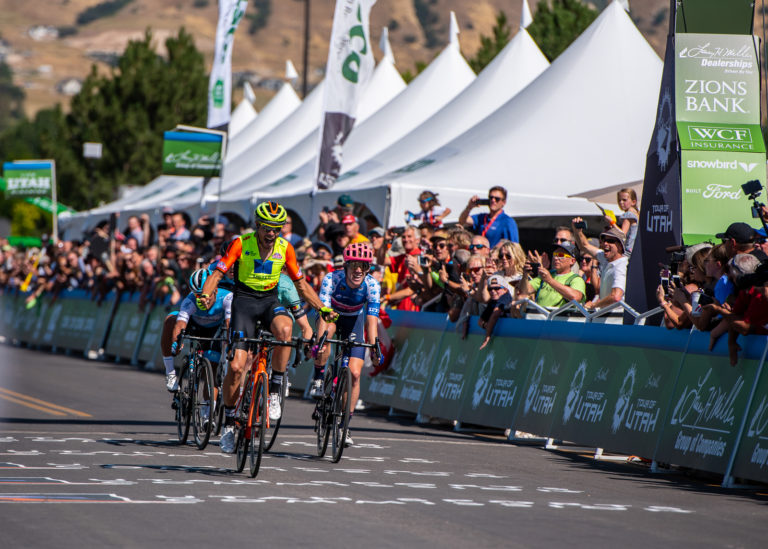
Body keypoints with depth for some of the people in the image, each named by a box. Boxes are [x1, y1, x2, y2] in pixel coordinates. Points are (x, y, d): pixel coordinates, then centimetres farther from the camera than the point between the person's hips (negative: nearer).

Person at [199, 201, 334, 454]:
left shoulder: (285, 248, -1)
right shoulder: (241, 244, -9)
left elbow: (301, 284, 8)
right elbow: (217, 274, -12)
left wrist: (322, 308, -3)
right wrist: (206, 295, -32)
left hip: (270, 300, 2)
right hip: (244, 300, -2)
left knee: (284, 329, -36)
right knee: (236, 366, -13)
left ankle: (275, 392, -21)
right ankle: (229, 425, 6)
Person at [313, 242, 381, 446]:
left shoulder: (372, 286, -27)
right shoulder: (332, 279, -32)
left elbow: (372, 319, -32)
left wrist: (374, 348, -45)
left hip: (353, 320, 1)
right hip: (332, 315, -1)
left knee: (354, 374, -10)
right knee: (328, 329, -39)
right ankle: (318, 379, -19)